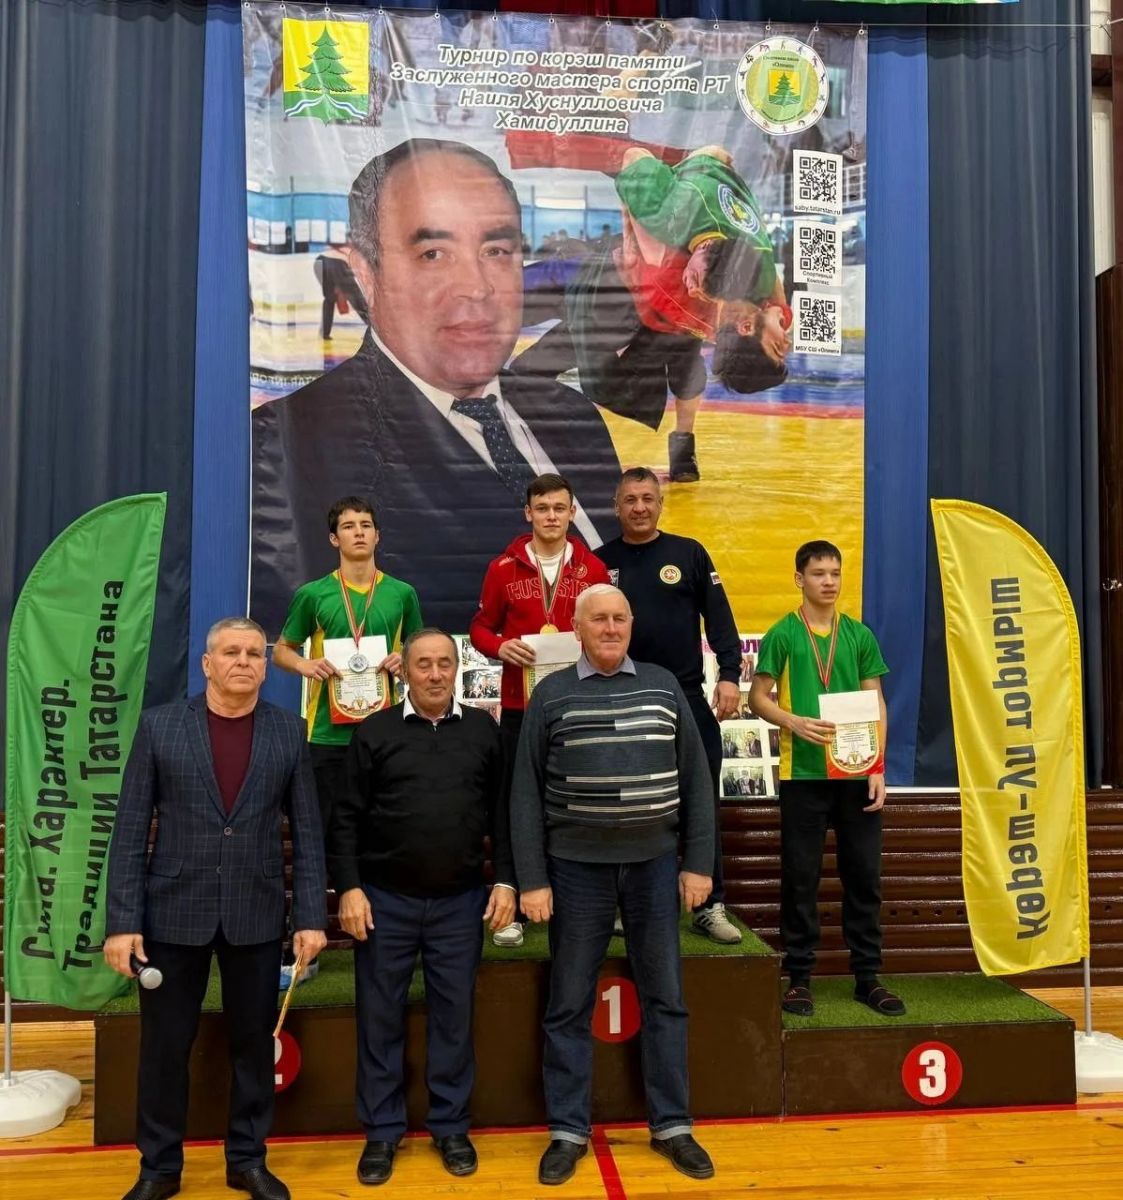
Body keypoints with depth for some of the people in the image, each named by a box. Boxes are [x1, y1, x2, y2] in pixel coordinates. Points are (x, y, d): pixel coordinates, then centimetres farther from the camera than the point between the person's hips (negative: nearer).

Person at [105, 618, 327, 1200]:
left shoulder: (289, 731, 0)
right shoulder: (158, 725, -2)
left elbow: (306, 831, 1)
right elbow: (130, 831, -3)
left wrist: (311, 916, -4)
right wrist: (122, 921, -7)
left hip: (257, 915, 1)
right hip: (173, 913, -1)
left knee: (254, 1043, 12)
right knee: (164, 1046, 11)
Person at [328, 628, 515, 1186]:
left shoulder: (484, 730, 4)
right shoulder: (374, 732, 0)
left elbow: (501, 811, 5)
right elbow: (346, 817, -1)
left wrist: (506, 881, -1)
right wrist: (349, 887, -8)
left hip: (460, 901, 1)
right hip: (384, 899, -1)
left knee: (454, 1014, 9)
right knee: (379, 1016, 8)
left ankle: (451, 1127, 25)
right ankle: (382, 1130, 24)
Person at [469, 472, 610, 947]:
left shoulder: (593, 569, 3)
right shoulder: (504, 567, 1)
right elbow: (480, 627, 7)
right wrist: (501, 647, -14)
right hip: (519, 706, 0)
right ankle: (512, 909, 17)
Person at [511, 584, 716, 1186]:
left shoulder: (663, 685, 4)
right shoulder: (550, 695, -1)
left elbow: (695, 778, 5)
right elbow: (526, 793, -1)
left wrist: (698, 863, 1)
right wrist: (532, 879, -6)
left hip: (655, 862, 2)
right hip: (576, 867, -1)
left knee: (664, 998, 11)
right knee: (569, 1005, 8)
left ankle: (671, 1126, 26)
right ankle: (568, 1132, 23)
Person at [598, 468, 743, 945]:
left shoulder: (689, 553, 5)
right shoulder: (602, 561, 6)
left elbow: (718, 617, 2)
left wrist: (729, 675, -9)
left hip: (688, 699, 0)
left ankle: (710, 906, 14)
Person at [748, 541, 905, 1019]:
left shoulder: (859, 635, 8)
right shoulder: (782, 634, 0)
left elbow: (876, 703, 9)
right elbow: (758, 697, 0)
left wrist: (877, 767, 1)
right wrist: (794, 722, -19)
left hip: (856, 773, 3)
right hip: (802, 773, -3)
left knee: (864, 874, 8)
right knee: (800, 877, 4)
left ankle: (867, 976, 21)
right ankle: (798, 976, 16)